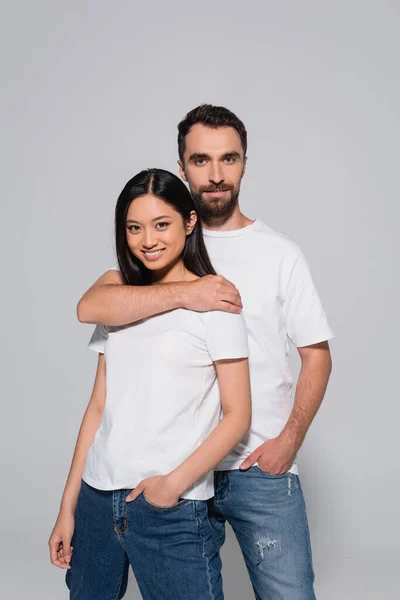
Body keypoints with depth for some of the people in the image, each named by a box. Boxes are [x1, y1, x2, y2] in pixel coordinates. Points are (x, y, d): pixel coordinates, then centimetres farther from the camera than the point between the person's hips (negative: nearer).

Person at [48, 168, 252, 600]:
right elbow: (99, 408, 11)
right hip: (97, 499, 5)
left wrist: (176, 482, -18)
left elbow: (237, 416, -7)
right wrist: (68, 507, 9)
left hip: (173, 511, -5)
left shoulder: (213, 302, -3)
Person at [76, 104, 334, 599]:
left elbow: (316, 354, 4)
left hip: (263, 466, -1)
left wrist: (290, 439, -7)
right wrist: (184, 293, -25)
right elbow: (90, 307, -14)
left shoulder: (280, 254, 2)